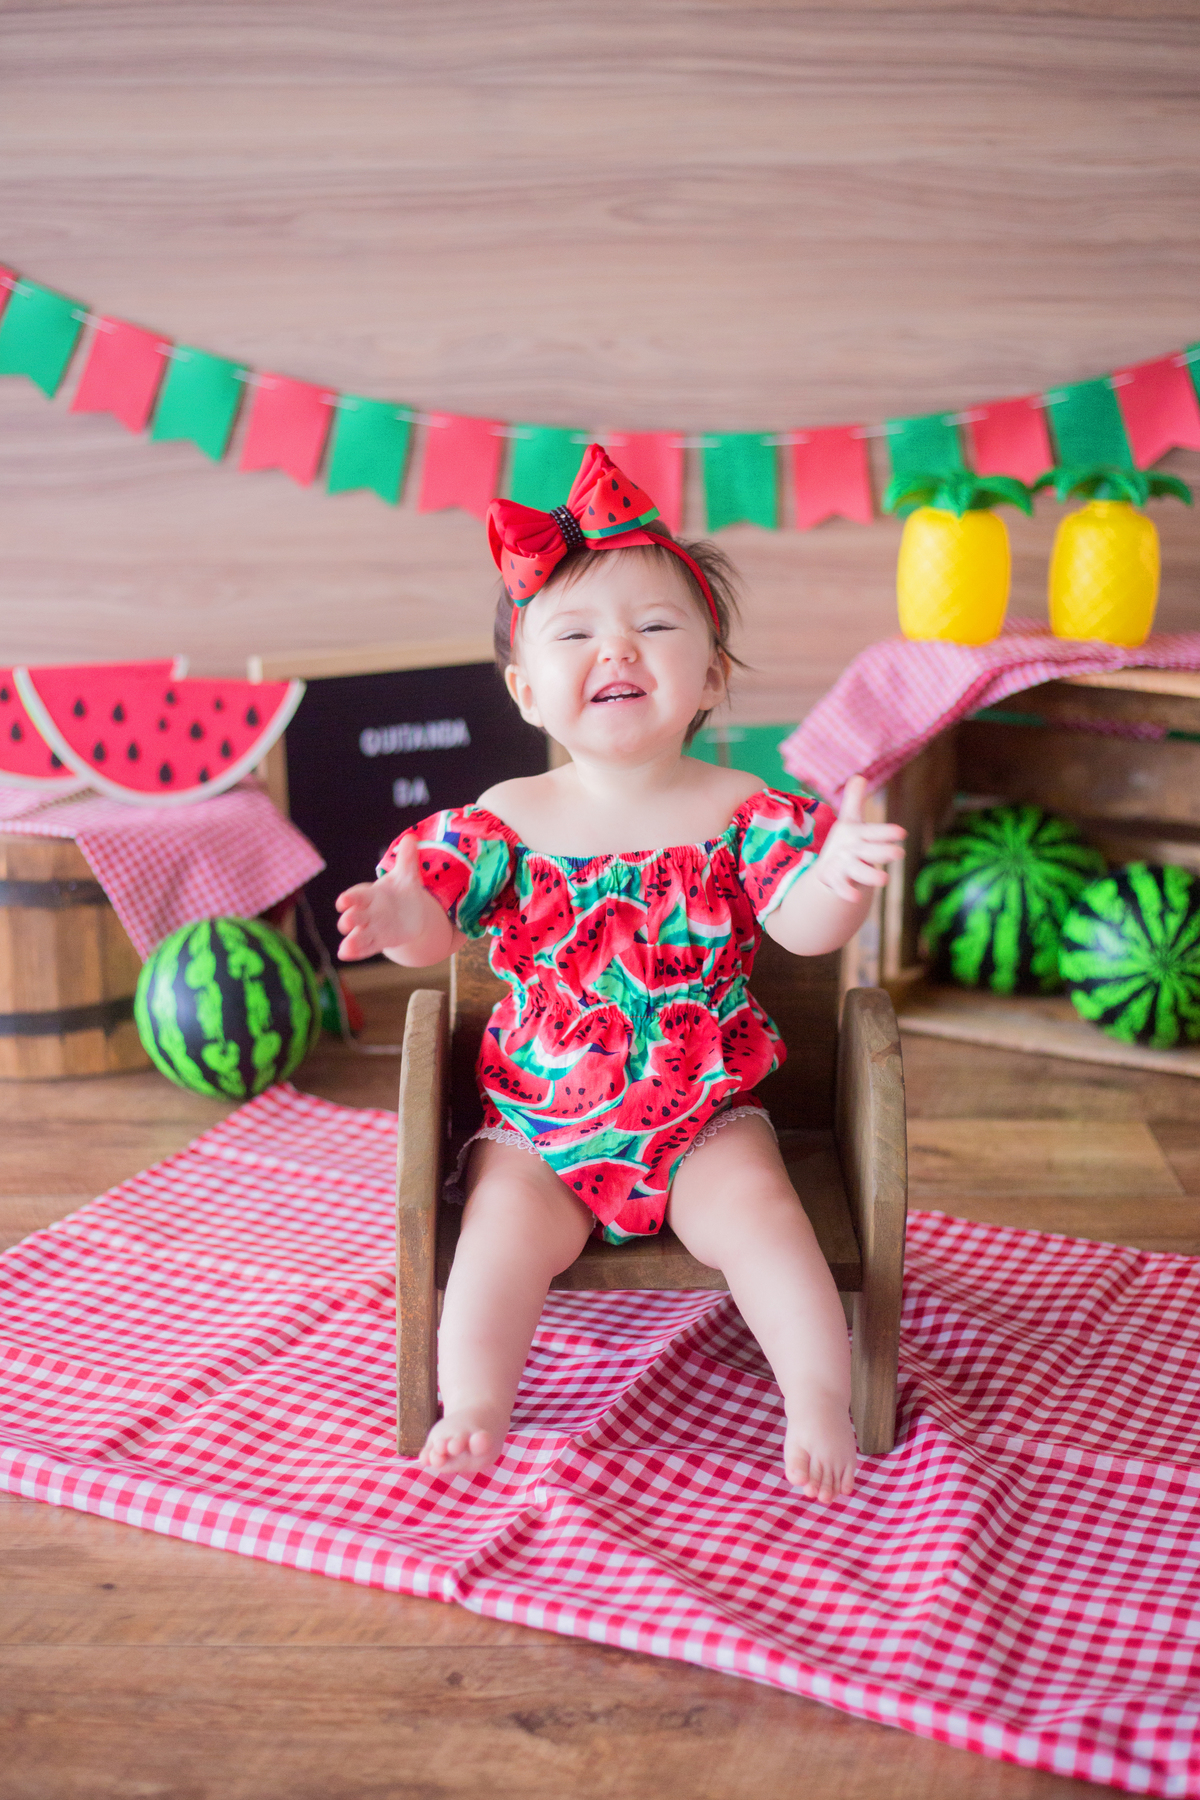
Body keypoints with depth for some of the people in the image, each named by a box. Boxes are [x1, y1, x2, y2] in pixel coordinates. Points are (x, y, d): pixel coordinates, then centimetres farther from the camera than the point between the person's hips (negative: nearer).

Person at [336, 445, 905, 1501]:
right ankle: (474, 1403, -8)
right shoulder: (510, 821, -3)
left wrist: (840, 875, -37)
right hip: (540, 1124, 1)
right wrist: (393, 913, -28)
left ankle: (820, 1399, -9)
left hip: (705, 1116, 0)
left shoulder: (741, 812, -5)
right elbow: (433, 918, -3)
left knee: (755, 1211, -20)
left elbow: (803, 924, -14)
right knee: (503, 1229, -20)